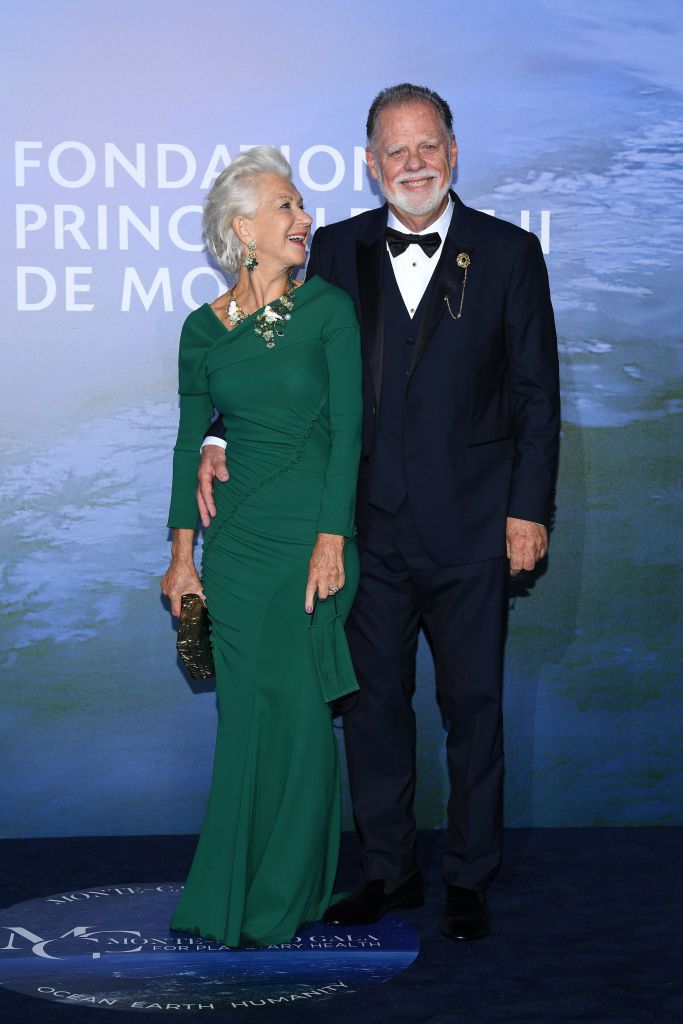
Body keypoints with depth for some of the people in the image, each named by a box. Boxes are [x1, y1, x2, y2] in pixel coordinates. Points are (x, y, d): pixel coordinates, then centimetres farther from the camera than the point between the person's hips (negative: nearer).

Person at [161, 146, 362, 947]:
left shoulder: (329, 310, -2)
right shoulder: (205, 329, 5)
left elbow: (346, 429, -6)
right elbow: (191, 440, 9)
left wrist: (331, 541, -12)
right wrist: (183, 554, 4)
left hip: (314, 530, -2)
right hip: (236, 536, 2)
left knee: (299, 707, -1)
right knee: (245, 710, 5)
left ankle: (285, 898, 13)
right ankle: (232, 893, 17)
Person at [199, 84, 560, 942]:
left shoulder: (508, 253, -1)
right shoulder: (337, 250, 5)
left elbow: (536, 392, 0)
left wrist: (529, 508, -5)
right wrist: (222, 436, -5)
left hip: (470, 530, -2)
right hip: (369, 525, 2)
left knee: (472, 703, 7)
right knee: (374, 700, 10)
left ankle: (469, 879, 22)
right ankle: (389, 871, 26)